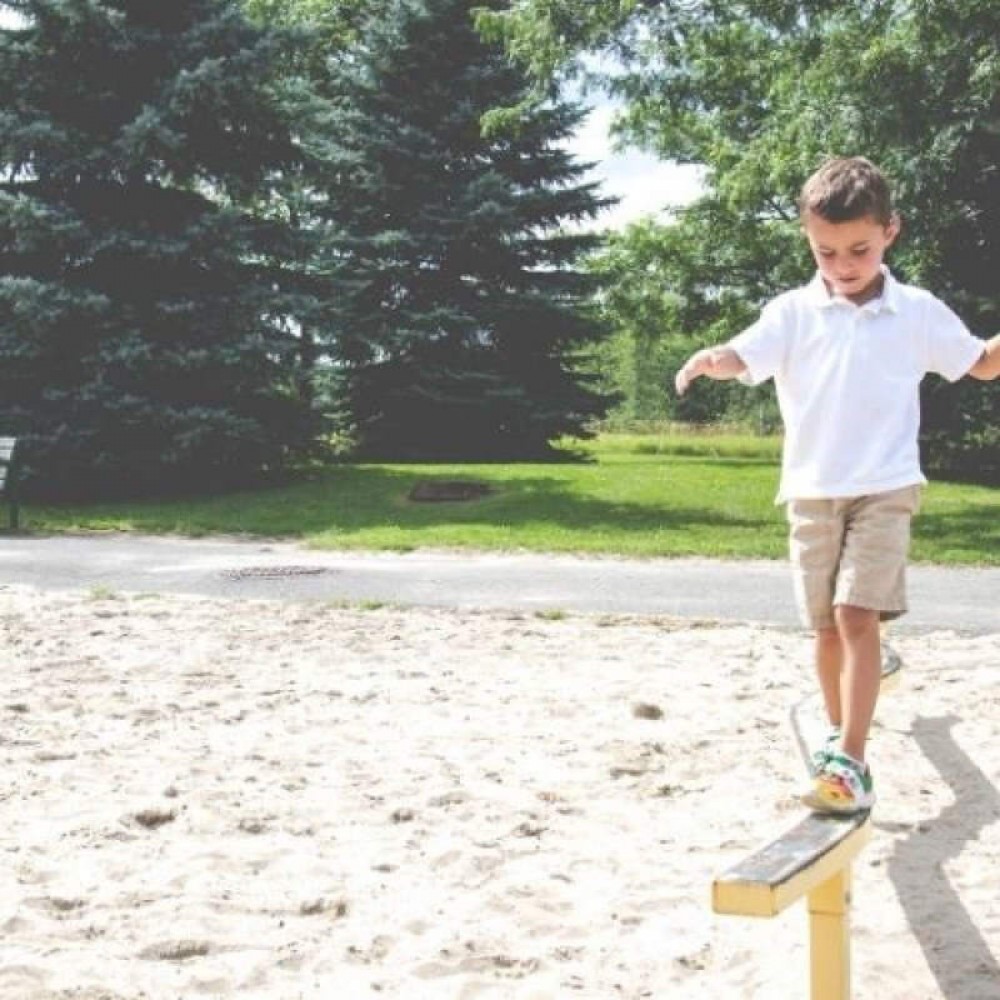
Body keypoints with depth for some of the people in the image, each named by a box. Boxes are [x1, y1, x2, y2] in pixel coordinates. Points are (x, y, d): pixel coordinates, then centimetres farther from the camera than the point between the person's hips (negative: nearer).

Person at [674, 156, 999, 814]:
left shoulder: (918, 313, 2)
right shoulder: (793, 312, 0)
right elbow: (743, 357, -16)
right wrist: (707, 359, -38)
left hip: (885, 488, -2)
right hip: (812, 491, 2)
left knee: (858, 613, -16)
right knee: (827, 625, 10)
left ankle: (851, 762, -18)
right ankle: (841, 736, 31)